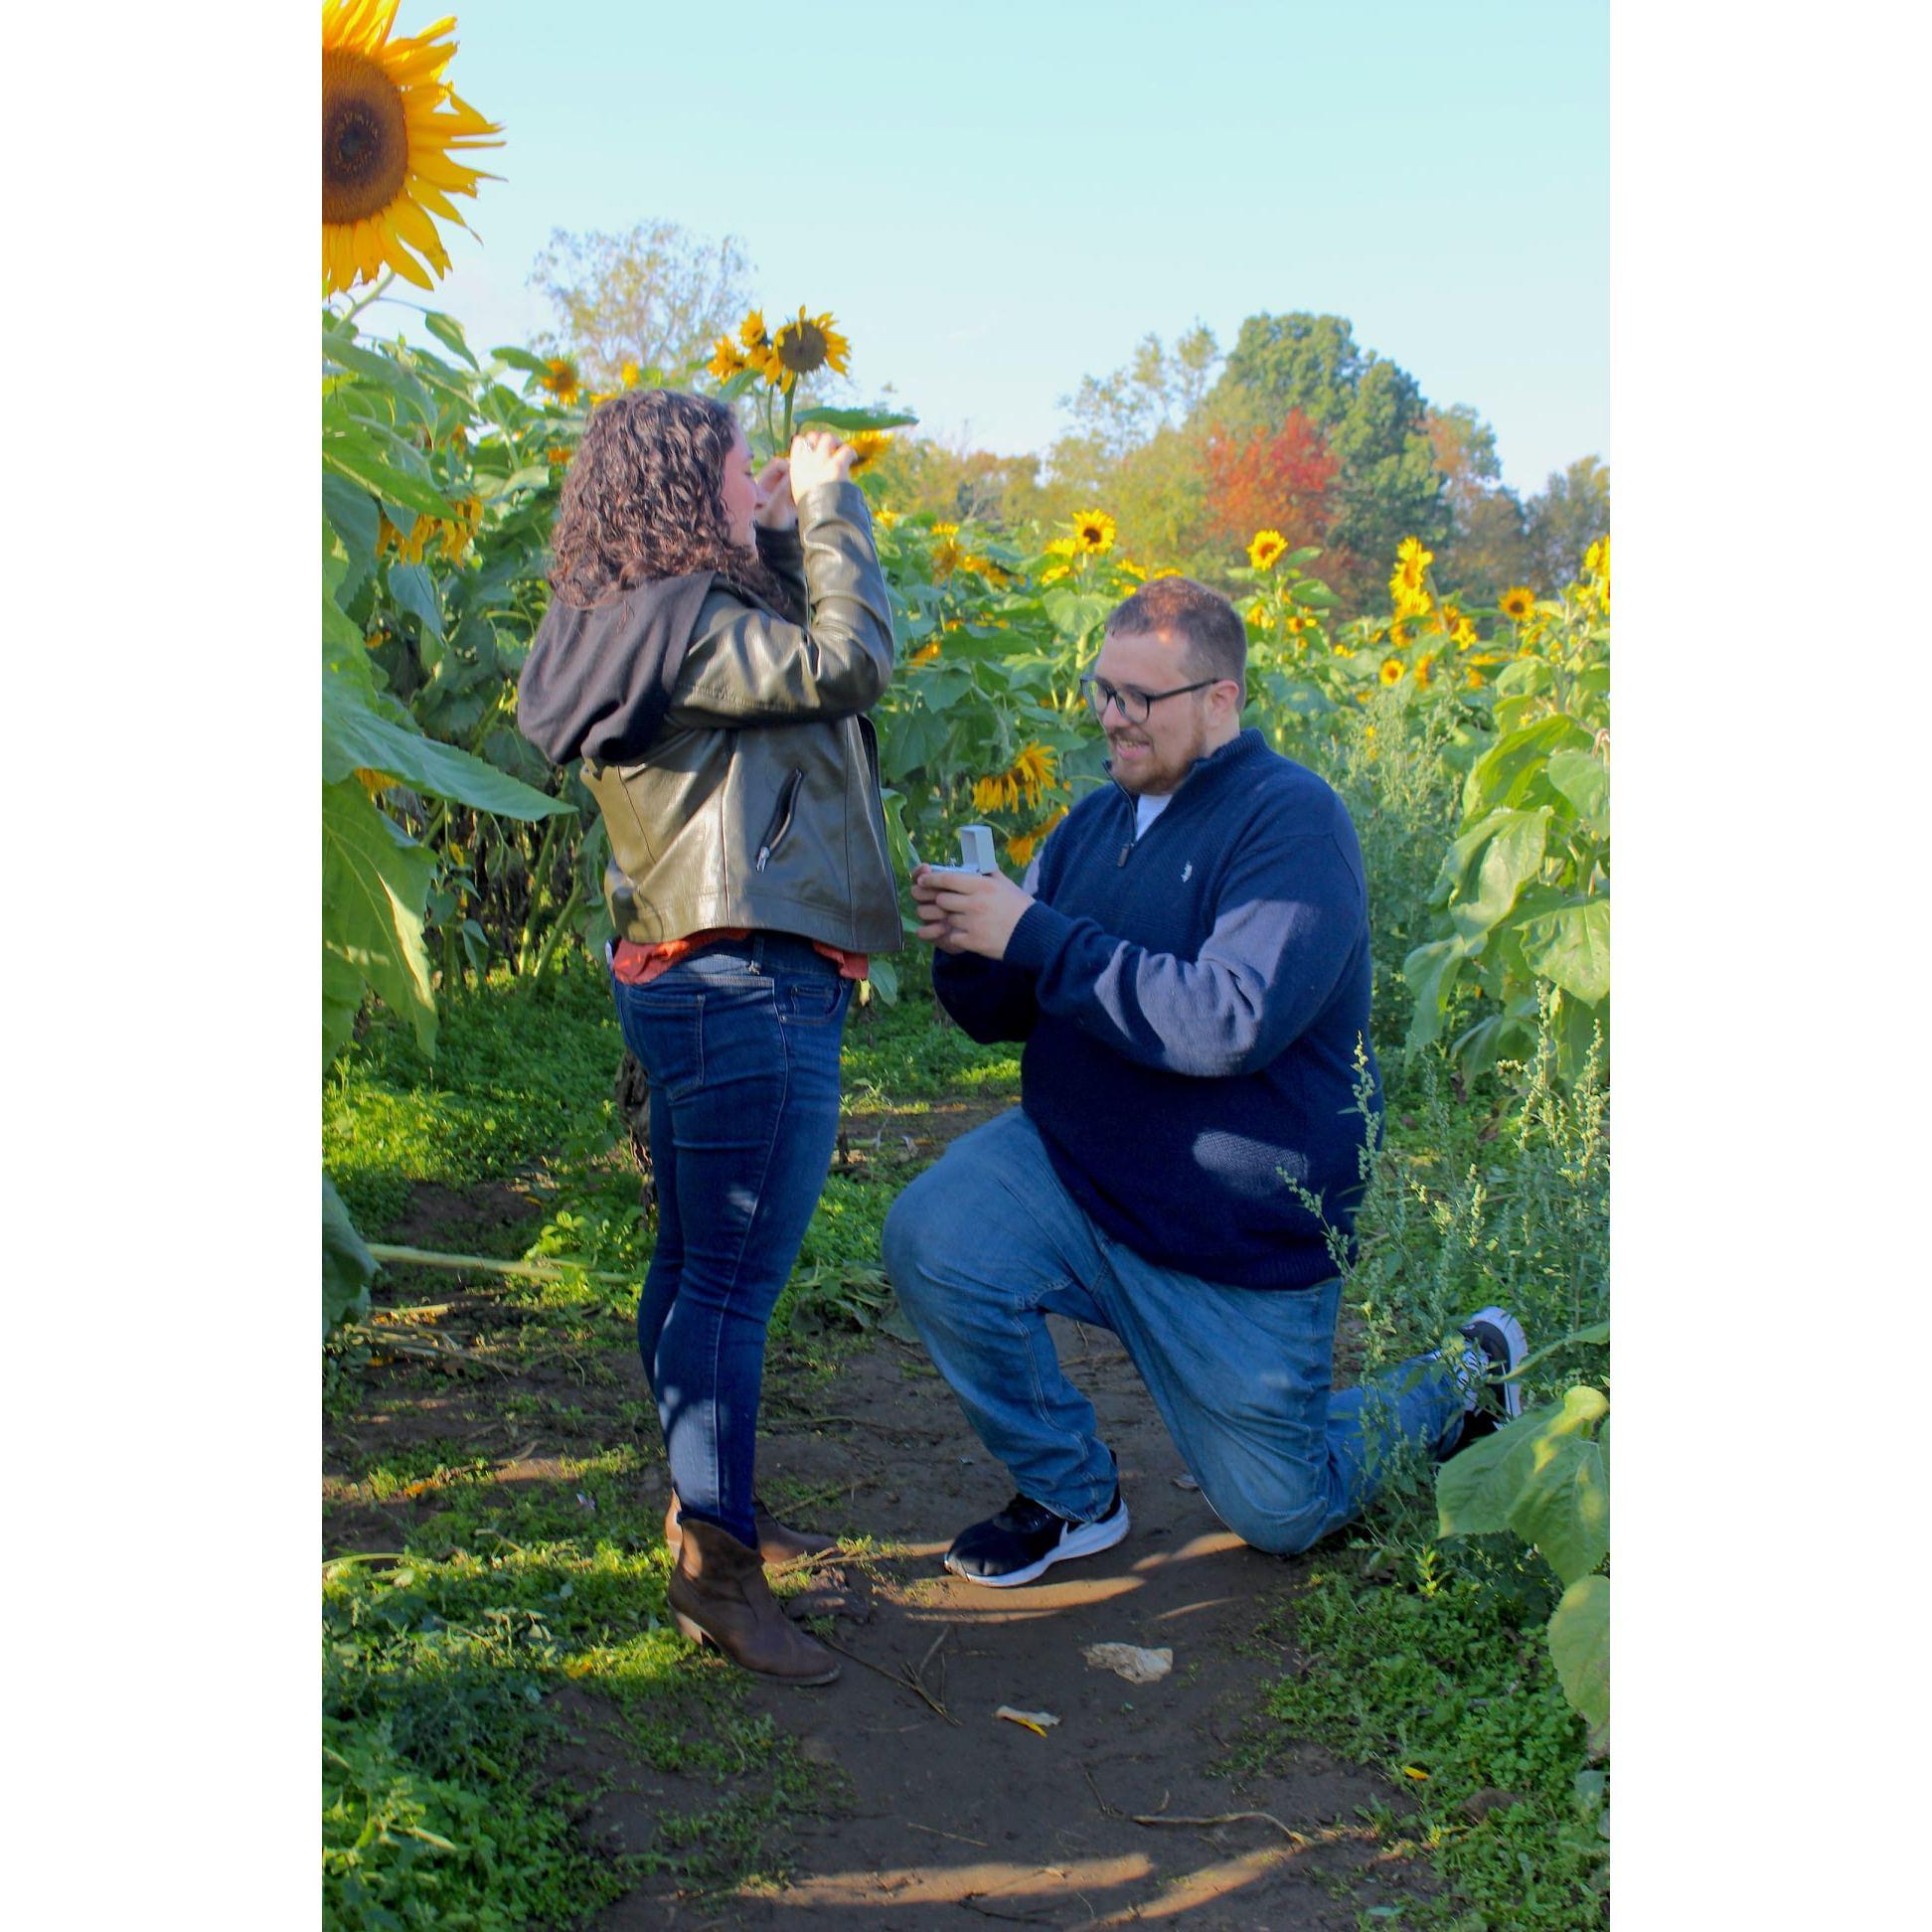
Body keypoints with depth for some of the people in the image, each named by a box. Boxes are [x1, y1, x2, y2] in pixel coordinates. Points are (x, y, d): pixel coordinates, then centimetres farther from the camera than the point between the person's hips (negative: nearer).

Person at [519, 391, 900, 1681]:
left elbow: (780, 657, 21)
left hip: (690, 982, 11)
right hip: (751, 992, -11)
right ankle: (717, 1571, 0)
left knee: (694, 1265, 18)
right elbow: (851, 659, -17)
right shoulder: (688, 626, -16)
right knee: (735, 1281, -6)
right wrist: (831, 507, -5)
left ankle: (709, 1503, 32)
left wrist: (787, 534, 12)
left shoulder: (642, 627, 15)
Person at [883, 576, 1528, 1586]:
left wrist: (1035, 936, -30)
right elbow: (1009, 1014, 7)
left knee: (1278, 1513, 8)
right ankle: (1072, 1494, -1)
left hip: (1242, 1228, -5)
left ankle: (1464, 1379, 37)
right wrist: (965, 952, -17)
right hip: (1074, 1165, 5)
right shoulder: (1097, 821, 3)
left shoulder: (1293, 819, -16)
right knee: (931, 1238, -24)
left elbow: (1232, 1023, -30)